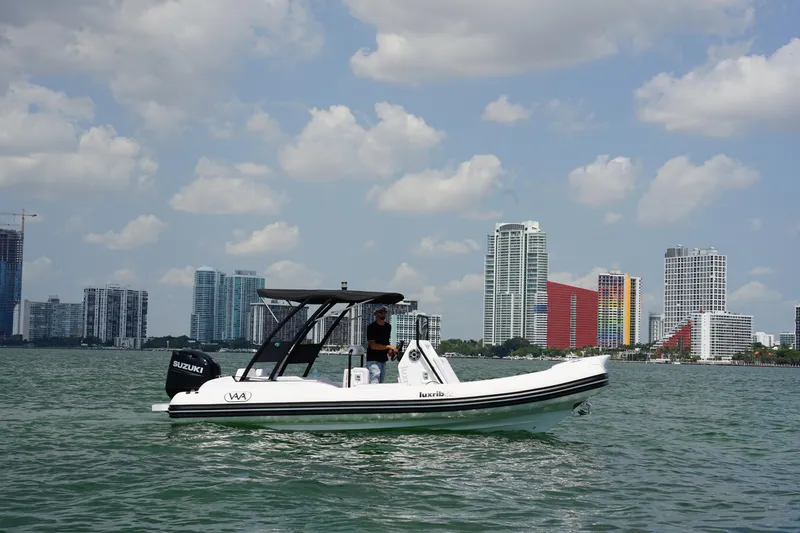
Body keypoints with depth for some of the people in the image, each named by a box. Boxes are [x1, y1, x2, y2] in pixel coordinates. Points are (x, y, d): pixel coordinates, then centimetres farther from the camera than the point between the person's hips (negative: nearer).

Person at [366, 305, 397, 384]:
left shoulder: (388, 326, 11)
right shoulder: (371, 327, -11)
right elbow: (373, 345, -18)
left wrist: (390, 351, 2)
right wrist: (389, 347, -20)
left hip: (383, 360, 8)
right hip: (373, 360, -8)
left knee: (381, 382, 8)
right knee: (374, 383, -15)